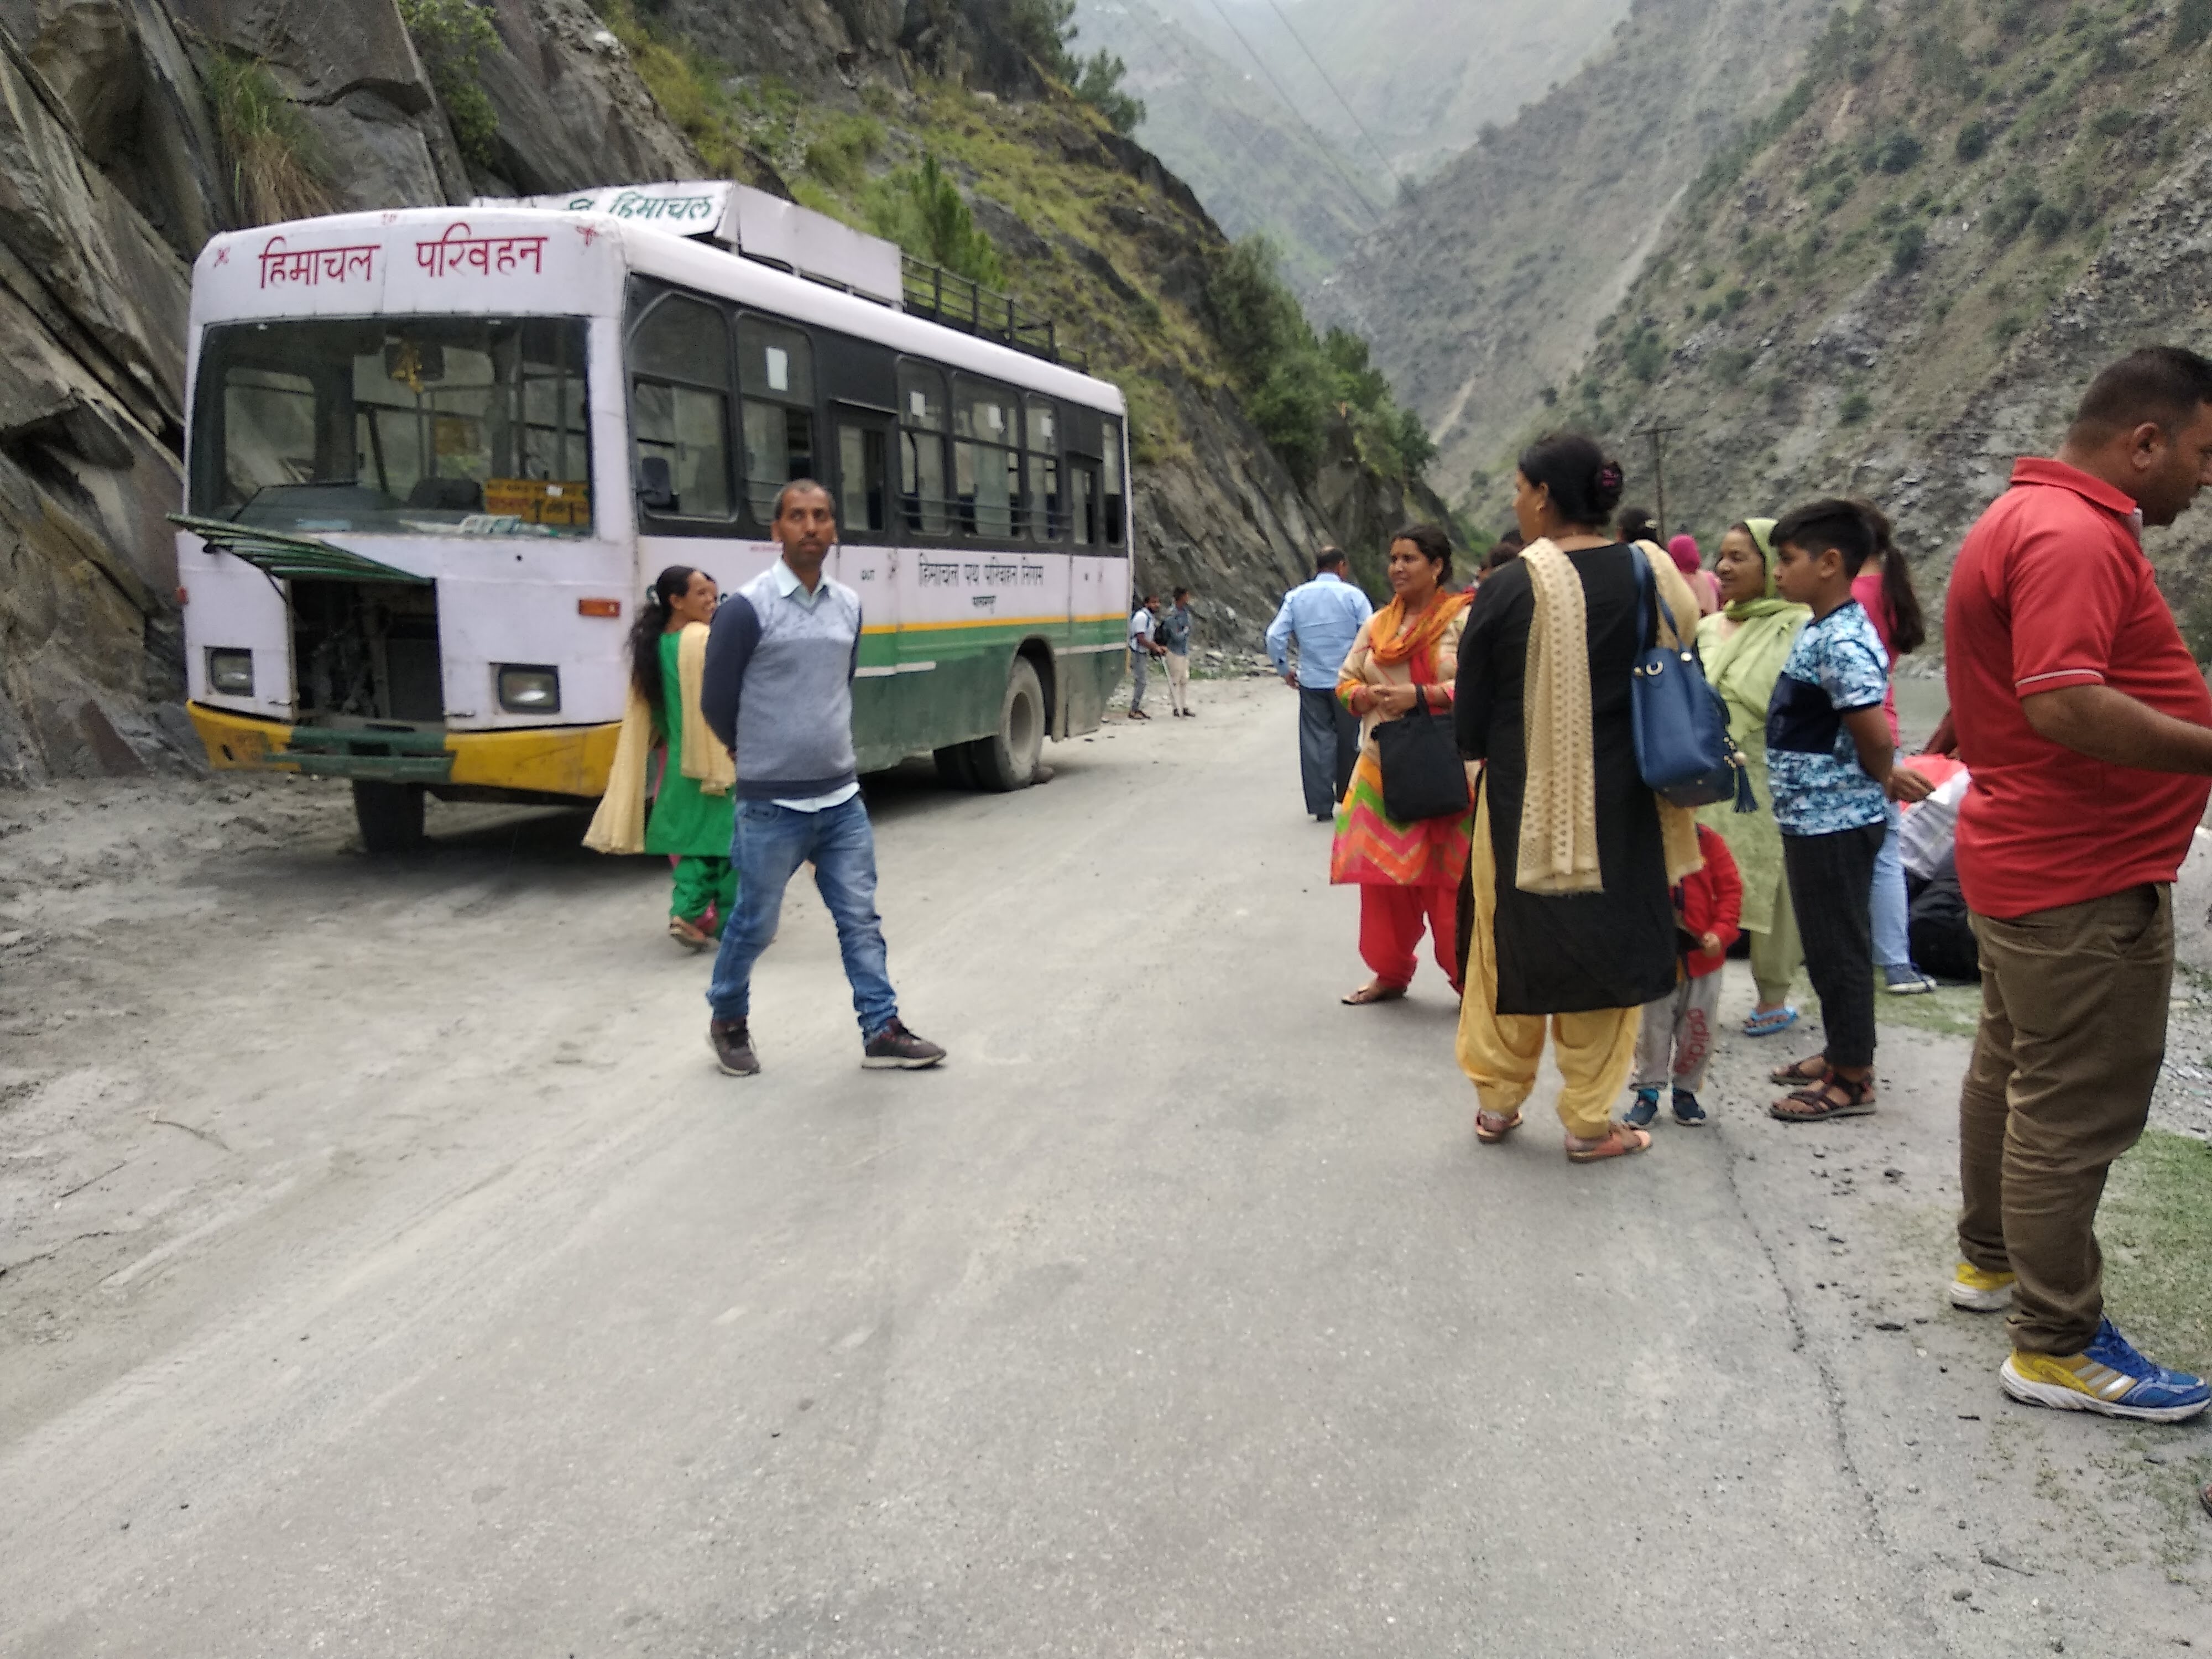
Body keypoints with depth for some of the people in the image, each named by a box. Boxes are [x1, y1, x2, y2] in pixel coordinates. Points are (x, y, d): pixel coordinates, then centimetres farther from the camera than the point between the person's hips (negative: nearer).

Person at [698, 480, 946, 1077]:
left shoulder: (849, 604, 7)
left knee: (860, 920, 8)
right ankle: (728, 1021, 29)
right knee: (754, 925, 9)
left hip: (843, 798, 5)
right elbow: (716, 701, -4)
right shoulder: (747, 607, -12)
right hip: (772, 805, -5)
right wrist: (760, 755, 9)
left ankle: (882, 1031, 15)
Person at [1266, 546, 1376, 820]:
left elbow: (1275, 636, -2)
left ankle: (1321, 806, 5)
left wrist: (1284, 671, 9)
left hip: (1311, 682, 2)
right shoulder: (1352, 595, -4)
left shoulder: (1296, 596, 4)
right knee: (1347, 741, 12)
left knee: (1316, 742, 5)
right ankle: (1347, 797, 22)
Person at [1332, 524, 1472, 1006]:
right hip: (1383, 770, 5)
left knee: (1449, 881, -2)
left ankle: (1470, 979, 12)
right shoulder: (1377, 624, 12)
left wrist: (1421, 694, -20)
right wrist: (1368, 696, -7)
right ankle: (1391, 974, 24)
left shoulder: (1463, 619, -5)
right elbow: (1345, 682, 15)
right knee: (1383, 875, 9)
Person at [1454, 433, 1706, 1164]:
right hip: (1621, 803, 2)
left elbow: (1472, 716, -5)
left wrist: (1488, 753, 15)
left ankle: (1498, 1103, 26)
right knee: (1605, 950, 13)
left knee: (1514, 947, 14)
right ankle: (1589, 1122, 19)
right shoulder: (1651, 575, -4)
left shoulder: (1508, 589, -13)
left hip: (1524, 802, -2)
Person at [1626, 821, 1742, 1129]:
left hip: (1703, 955, 1)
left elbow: (1730, 889, -5)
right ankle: (1648, 1092, 20)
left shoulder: (1708, 842, -7)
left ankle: (1685, 1090, 28)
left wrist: (1721, 932, -15)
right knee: (1654, 1027, 8)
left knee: (1698, 1030, 12)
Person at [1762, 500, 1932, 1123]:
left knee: (1838, 949, 1)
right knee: (1826, 945, 19)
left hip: (1834, 823, -10)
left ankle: (1853, 1080, 12)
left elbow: (1875, 738, -24)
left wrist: (1883, 778, -6)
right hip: (1813, 819, 10)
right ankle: (1840, 1054, 32)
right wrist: (1884, 774, 14)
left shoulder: (1842, 643, -21)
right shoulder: (1819, 632, 10)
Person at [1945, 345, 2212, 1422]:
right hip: (2084, 879, -11)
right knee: (2079, 1106, -2)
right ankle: (2057, 1347, 9)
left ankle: (1993, 1258, 39)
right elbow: (2065, 704, -32)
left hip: (2027, 857, 11)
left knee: (2015, 1070, 22)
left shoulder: (2030, 516, 14)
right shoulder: (2073, 536, -21)